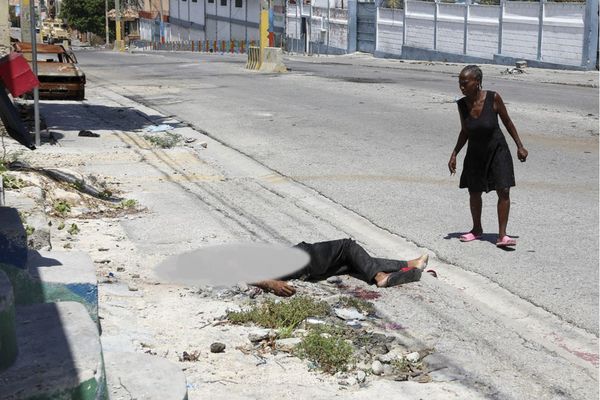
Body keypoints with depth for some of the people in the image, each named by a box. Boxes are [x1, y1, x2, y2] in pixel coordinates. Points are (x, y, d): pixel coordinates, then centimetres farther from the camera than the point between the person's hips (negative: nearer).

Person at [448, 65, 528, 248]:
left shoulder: (493, 98, -19)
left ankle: (502, 235, -5)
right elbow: (464, 132, 5)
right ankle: (477, 229, 33)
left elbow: (507, 122, -5)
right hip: (475, 154, 3)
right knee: (474, 193, 12)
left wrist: (520, 146, -3)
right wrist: (454, 154, 1)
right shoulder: (462, 104, -9)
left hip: (497, 150, -3)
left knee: (504, 191, -11)